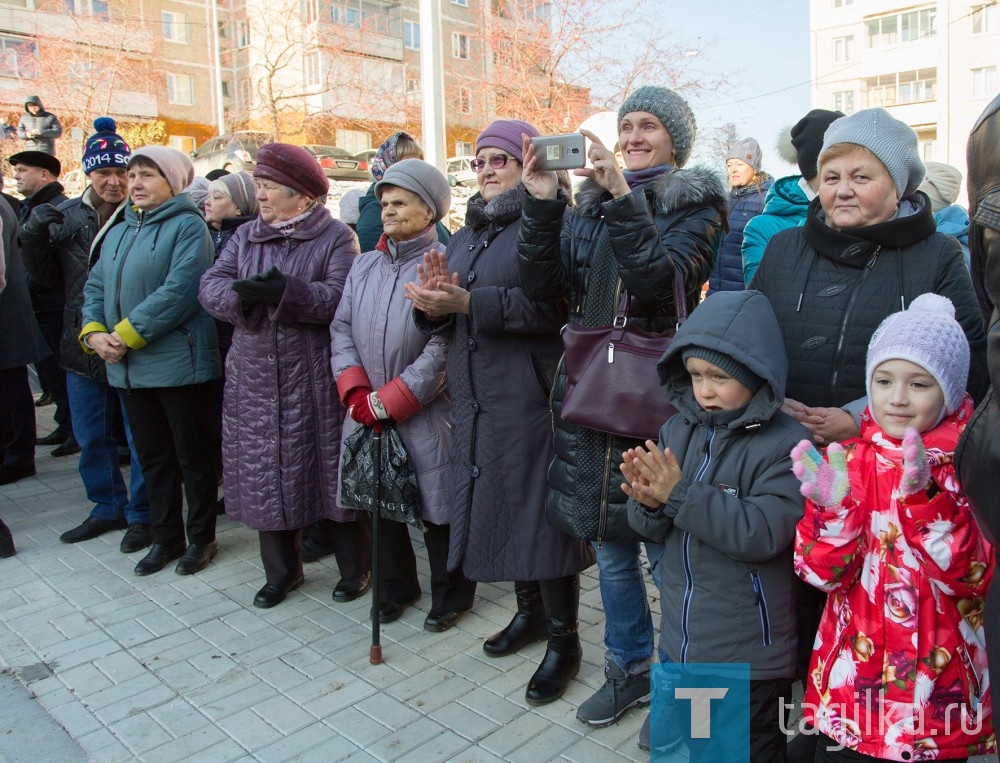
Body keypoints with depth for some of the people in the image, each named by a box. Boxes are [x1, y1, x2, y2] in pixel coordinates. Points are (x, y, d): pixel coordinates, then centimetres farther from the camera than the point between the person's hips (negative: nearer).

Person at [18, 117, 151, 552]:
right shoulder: (64, 216, 8)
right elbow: (46, 277, 10)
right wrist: (33, 234, -6)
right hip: (82, 347, 6)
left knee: (141, 435, 6)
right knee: (91, 436, 17)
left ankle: (143, 514, 22)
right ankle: (109, 507, 35)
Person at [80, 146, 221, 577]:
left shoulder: (188, 226, -8)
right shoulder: (117, 234, 17)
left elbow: (180, 289, -20)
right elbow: (95, 288, 13)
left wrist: (126, 334, -19)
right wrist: (93, 332, -6)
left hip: (178, 363, -7)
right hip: (127, 367, 7)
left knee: (192, 455, 5)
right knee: (152, 457, 15)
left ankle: (201, 538, 21)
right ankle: (165, 538, 28)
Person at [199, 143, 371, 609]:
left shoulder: (335, 237, -2)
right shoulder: (245, 237, 13)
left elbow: (339, 298, -16)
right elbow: (211, 285, 1)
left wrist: (286, 292, -27)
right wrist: (243, 295, -20)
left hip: (316, 379, -5)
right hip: (255, 378, 5)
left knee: (333, 470, 3)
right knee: (266, 474, 11)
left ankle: (355, 567, 21)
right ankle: (281, 570, 29)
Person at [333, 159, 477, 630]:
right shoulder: (364, 266, 9)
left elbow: (443, 351, -19)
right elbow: (342, 330, 7)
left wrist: (387, 402, -17)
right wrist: (357, 392, -8)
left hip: (426, 417, -6)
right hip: (371, 415, 6)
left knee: (437, 508, 7)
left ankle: (451, 595, 28)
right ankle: (396, 587, 39)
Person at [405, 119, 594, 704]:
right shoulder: (469, 231, 19)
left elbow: (553, 304, -22)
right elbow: (448, 315, 16)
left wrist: (468, 302, -23)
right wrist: (434, 302, -7)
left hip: (530, 395, -8)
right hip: (475, 394, 8)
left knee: (540, 509, -2)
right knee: (499, 503, 14)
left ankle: (564, 640, 14)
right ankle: (530, 611, 34)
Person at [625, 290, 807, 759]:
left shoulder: (787, 445, -18)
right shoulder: (678, 429, -1)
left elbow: (763, 532, -28)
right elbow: (652, 530, 1)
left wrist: (680, 495, -30)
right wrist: (650, 503, -21)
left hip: (748, 657, -6)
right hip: (678, 642, 6)